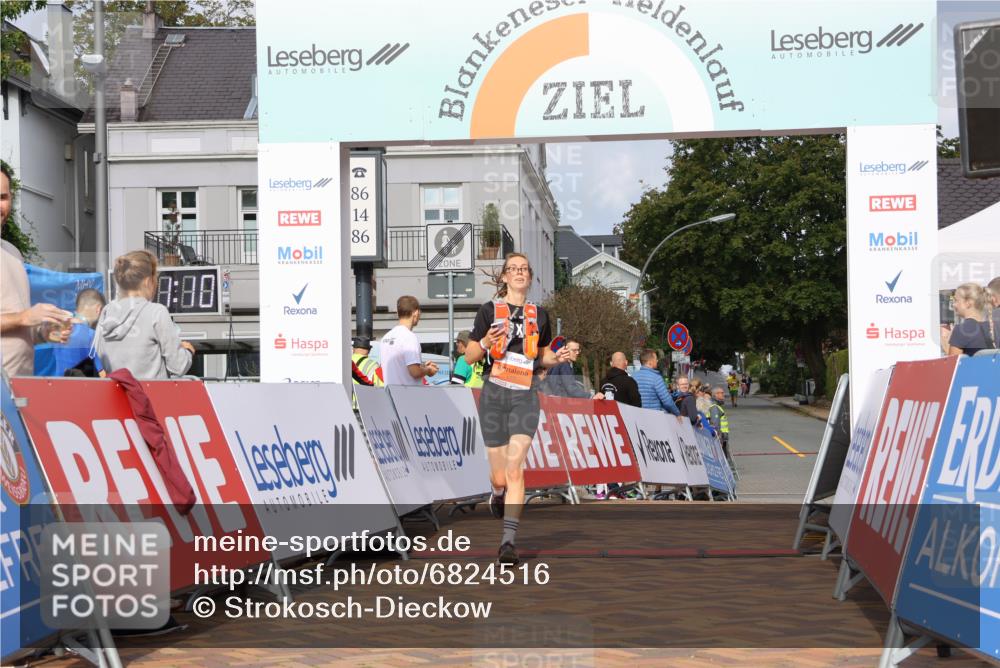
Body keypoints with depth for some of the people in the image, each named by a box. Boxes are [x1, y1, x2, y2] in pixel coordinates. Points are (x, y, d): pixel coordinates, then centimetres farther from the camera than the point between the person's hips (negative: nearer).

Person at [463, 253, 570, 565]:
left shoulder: (539, 315, 12)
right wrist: (486, 343, -17)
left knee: (515, 467, -15)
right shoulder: (489, 311, 4)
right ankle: (498, 496, 41)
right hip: (494, 393, -1)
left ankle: (509, 541, -17)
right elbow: (470, 357, 3)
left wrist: (557, 358, 2)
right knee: (500, 476, 3)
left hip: (526, 395, 1)